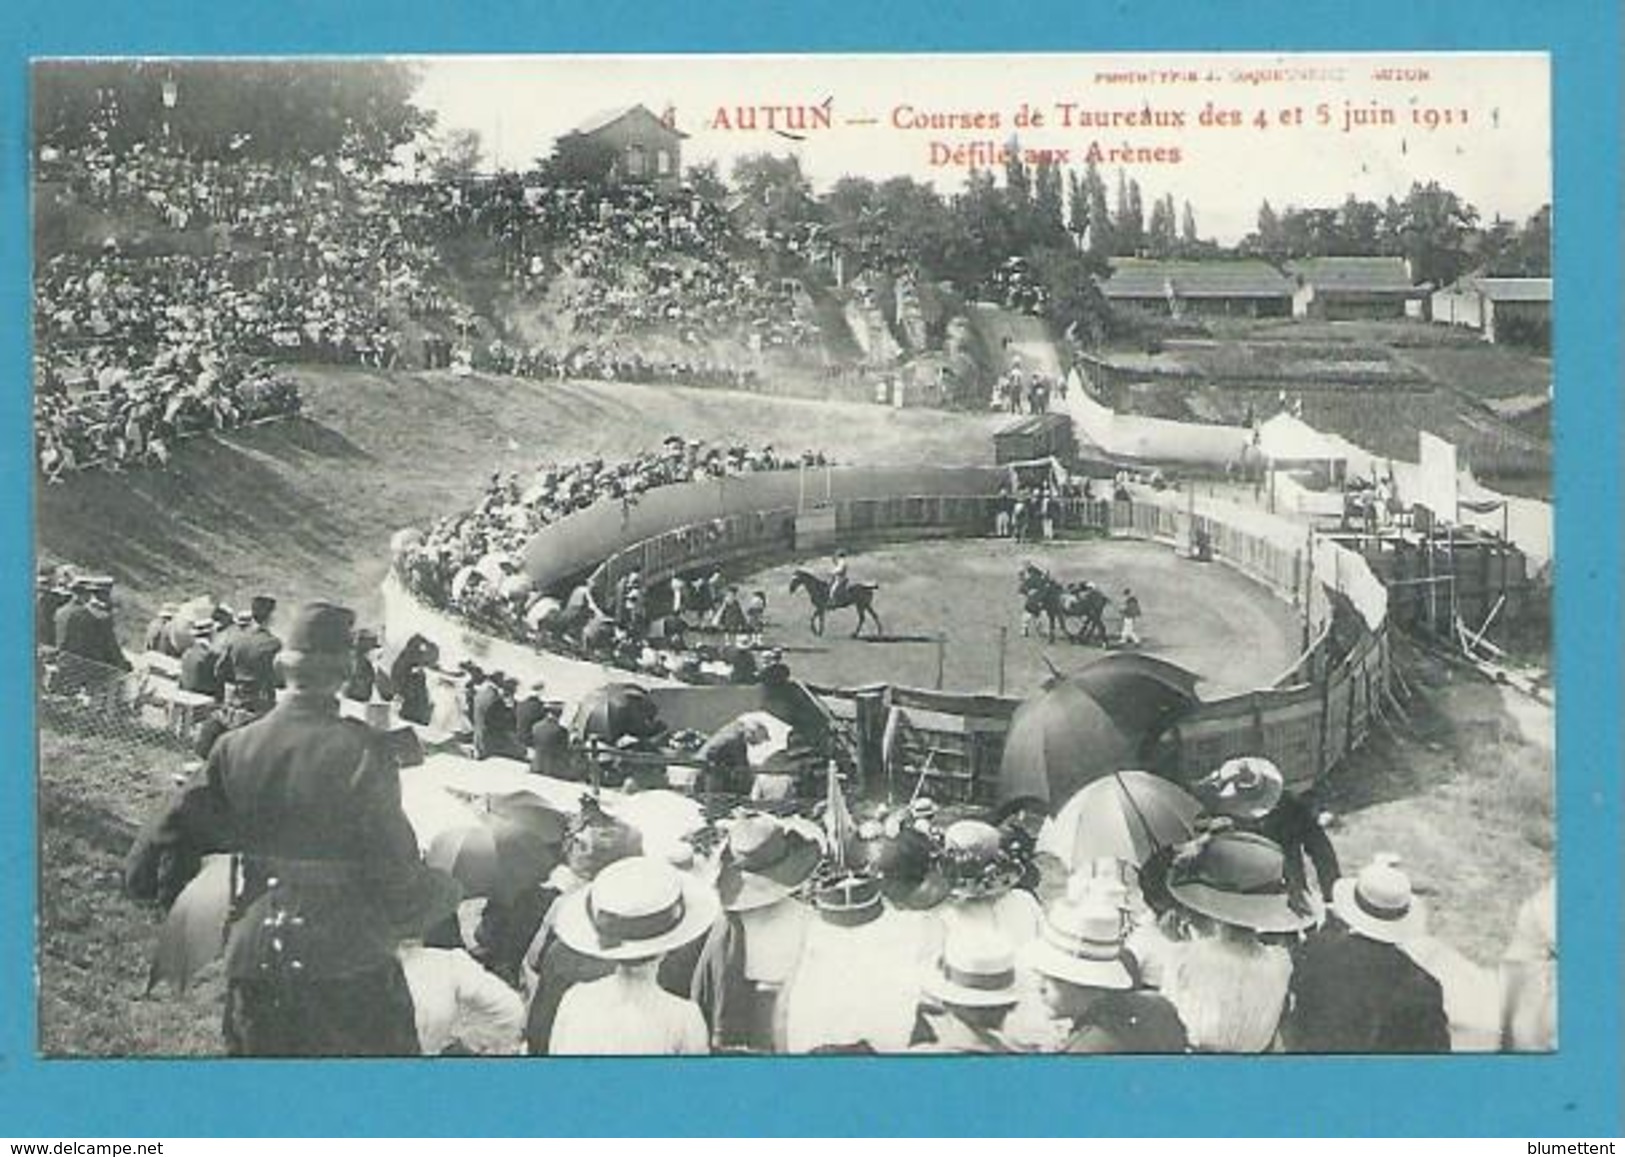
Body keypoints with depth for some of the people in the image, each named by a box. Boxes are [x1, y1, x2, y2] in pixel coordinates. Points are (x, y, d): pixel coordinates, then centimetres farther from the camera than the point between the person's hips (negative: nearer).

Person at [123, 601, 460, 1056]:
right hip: (350, 972, -4)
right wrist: (445, 890, 7)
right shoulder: (364, 753, -16)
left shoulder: (235, 749, -3)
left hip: (252, 965, 4)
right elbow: (396, 880, -12)